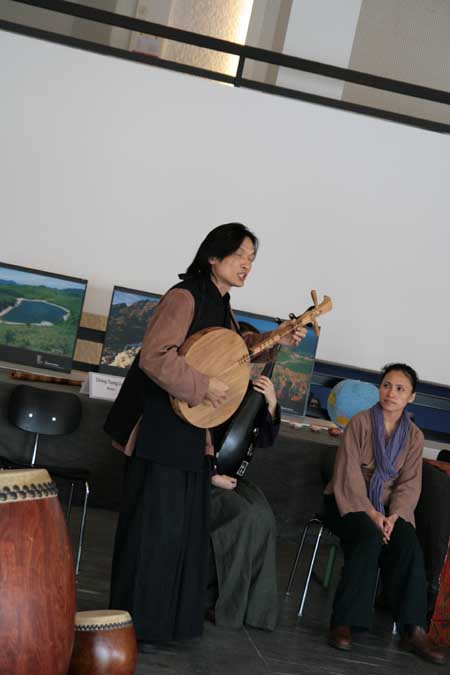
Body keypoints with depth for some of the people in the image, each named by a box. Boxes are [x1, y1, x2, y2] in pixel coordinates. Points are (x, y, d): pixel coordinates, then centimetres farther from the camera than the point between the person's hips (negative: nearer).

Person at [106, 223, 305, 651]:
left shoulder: (221, 306, 11)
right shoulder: (185, 297, -17)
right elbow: (154, 357, -27)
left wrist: (276, 341, 14)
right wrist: (203, 386, -22)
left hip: (193, 432, 10)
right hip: (161, 428, -9)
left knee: (185, 526, 15)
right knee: (152, 525, -1)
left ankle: (167, 618, 28)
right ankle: (132, 624, 13)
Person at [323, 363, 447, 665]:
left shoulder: (414, 436, 7)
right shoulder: (361, 422, -5)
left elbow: (409, 484, 1)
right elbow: (350, 473, -12)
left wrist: (394, 516, -18)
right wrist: (370, 513, -22)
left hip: (388, 506, 3)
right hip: (351, 500, -3)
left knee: (409, 544, -27)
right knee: (370, 538, -34)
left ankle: (413, 630, -25)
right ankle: (343, 623, -31)